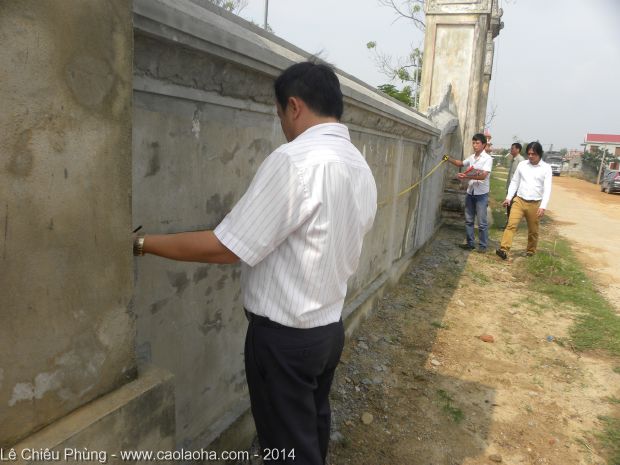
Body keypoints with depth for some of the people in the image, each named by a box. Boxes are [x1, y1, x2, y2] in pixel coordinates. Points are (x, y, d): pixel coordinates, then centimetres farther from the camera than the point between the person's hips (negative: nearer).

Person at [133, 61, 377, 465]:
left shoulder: (294, 160, -23)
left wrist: (143, 243, -10)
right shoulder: (362, 168, 4)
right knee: (314, 430, 26)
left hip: (284, 336, -8)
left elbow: (224, 248, -22)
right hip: (331, 326, 8)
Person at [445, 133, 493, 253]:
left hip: (481, 194, -6)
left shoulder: (487, 158, -12)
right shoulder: (471, 157, 7)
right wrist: (449, 159, 11)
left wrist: (467, 176, -31)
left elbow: (483, 176, -23)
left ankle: (483, 245, 11)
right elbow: (461, 163, 26)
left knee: (482, 222, 0)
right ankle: (470, 243, 22)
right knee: (468, 220, 11)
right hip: (470, 192, 6)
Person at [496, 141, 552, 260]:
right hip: (519, 200, 1)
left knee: (533, 231, 11)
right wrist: (509, 197, 0)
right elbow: (514, 182, 10)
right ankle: (504, 249, -22)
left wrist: (543, 206, -18)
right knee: (511, 224, -15)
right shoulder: (522, 164, 4)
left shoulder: (546, 168, -3)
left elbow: (547, 188, -9)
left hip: (535, 204, -1)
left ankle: (530, 252, 28)